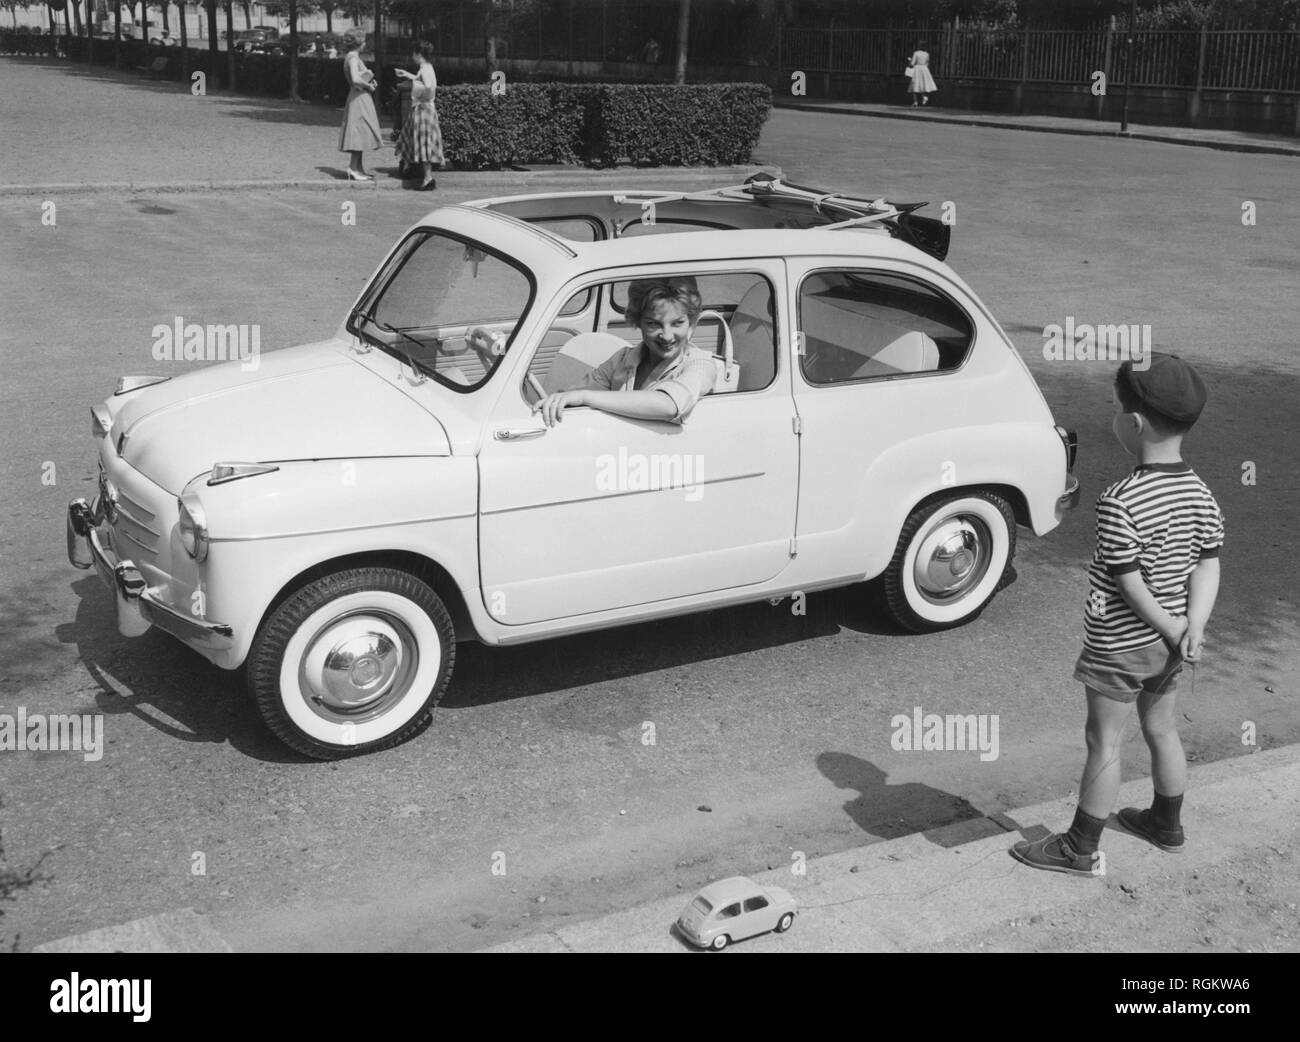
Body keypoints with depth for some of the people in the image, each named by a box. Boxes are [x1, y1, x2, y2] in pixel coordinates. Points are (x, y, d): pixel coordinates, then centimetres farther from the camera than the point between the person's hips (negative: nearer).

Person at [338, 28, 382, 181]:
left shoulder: (352, 57, 16)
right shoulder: (353, 57, -14)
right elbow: (355, 79, -27)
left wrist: (369, 82, 9)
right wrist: (368, 86, -12)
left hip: (360, 98, 10)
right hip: (359, 98, -10)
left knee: (359, 135, 11)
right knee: (359, 133, -9)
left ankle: (358, 169, 14)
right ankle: (353, 169, -8)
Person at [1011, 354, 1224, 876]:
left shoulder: (1119, 503, -26)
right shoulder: (1201, 495, -3)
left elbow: (1130, 585, -23)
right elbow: (1208, 566, -5)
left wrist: (1174, 631, -12)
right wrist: (1193, 628, -12)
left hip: (1118, 646, -7)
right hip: (1167, 643, 7)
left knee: (1104, 743, 4)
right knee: (1162, 731, 23)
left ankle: (1080, 849, 17)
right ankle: (1166, 825, 42)